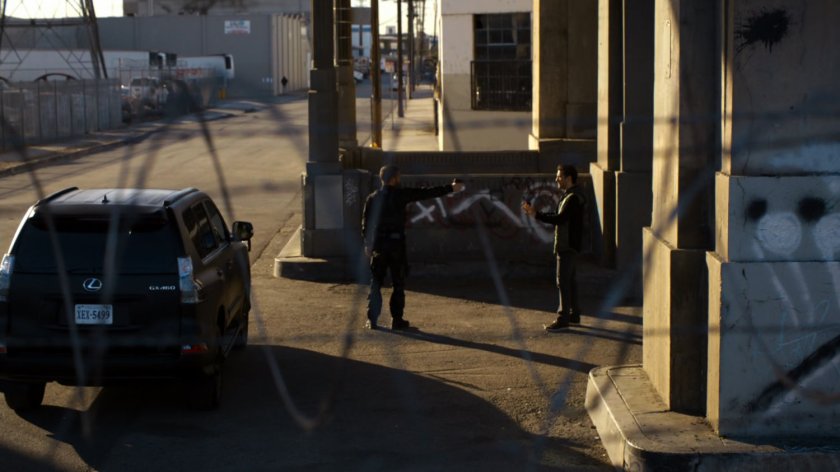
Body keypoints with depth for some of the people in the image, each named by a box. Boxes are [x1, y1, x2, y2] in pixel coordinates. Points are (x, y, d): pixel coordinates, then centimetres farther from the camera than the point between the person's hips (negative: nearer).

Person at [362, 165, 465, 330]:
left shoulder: (372, 198, 2)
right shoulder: (400, 195, -7)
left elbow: (366, 223, 5)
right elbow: (427, 193, -4)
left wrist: (367, 244, 16)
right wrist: (450, 188, 2)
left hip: (378, 245, 3)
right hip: (396, 244, -3)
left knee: (375, 283, 8)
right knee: (398, 283, 6)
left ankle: (372, 319, 5)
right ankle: (397, 319, 7)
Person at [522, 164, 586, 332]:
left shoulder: (573, 198, -19)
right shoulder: (569, 196, 14)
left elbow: (560, 219, -27)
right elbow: (559, 216, 15)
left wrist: (536, 214, -25)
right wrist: (536, 212, 6)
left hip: (567, 246, -10)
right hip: (568, 245, 10)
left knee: (563, 281, -8)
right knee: (570, 280, 16)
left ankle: (563, 319, -6)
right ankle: (574, 314, 23)